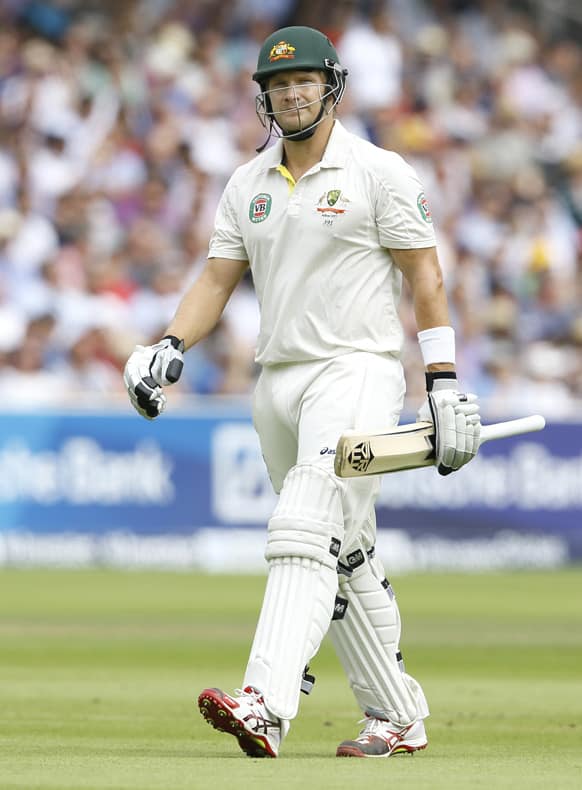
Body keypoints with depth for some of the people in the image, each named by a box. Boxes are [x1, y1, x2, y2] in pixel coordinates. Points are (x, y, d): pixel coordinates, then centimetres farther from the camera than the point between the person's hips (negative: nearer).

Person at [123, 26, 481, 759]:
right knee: (344, 560, 10)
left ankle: (266, 706, -35)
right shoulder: (247, 185, 13)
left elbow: (424, 274, -3)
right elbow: (217, 277, 12)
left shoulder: (379, 173, -3)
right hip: (277, 381, 7)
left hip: (356, 371, -7)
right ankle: (398, 717, 19)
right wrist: (169, 347, -6)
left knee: (305, 533, -22)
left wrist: (443, 382, -9)